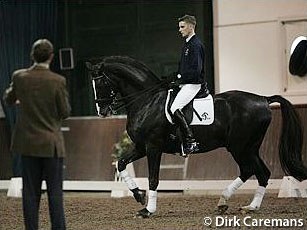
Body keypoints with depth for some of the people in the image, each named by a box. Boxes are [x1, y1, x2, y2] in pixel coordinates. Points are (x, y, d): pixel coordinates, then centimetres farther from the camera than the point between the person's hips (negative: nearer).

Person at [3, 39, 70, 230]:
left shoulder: (20, 77, -4)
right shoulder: (58, 81, -14)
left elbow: (9, 100, 13)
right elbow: (65, 112, -7)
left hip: (28, 143, 3)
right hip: (52, 144, -3)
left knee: (30, 193, 8)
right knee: (55, 193, 3)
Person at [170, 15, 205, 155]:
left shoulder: (196, 45, -13)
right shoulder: (187, 44, 18)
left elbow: (196, 70, -21)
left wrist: (180, 77, -15)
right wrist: (177, 78, 8)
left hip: (193, 84, -11)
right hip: (185, 84, 11)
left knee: (174, 109, -24)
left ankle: (190, 142, -23)